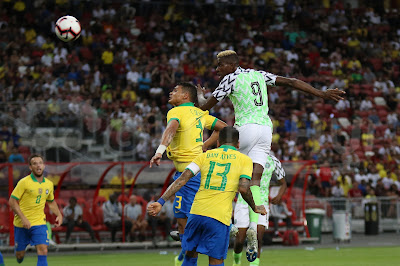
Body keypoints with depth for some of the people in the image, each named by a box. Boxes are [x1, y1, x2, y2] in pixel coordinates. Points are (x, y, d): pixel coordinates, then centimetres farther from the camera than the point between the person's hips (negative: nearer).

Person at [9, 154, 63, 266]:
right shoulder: (24, 182, -11)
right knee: (20, 255, 8)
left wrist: (59, 215, 7)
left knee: (43, 251, -16)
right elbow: (12, 201, -11)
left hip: (39, 223, 3)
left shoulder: (49, 184, 5)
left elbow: (51, 201, 23)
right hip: (21, 223, -3)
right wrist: (23, 218, -21)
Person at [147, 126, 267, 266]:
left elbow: (182, 180, 7)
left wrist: (161, 202, 3)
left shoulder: (205, 156, 17)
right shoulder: (244, 159, 11)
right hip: (219, 217, -3)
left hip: (196, 212, 3)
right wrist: (255, 208, 13)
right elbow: (243, 188, -4)